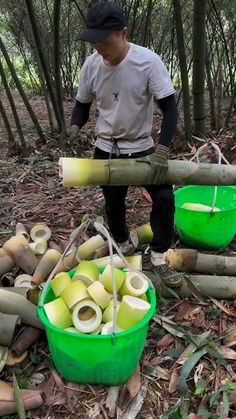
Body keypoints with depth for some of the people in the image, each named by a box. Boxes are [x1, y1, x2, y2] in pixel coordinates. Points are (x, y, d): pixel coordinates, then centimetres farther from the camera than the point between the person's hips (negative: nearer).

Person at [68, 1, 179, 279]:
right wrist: (74, 128, -16)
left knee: (164, 199, -12)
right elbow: (83, 104, 5)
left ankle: (159, 253, 11)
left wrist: (161, 151, -27)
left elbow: (169, 108, -17)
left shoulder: (148, 61, -18)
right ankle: (121, 244, 42)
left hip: (142, 147, -2)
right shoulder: (91, 64, -8)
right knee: (113, 203, 15)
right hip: (106, 149, 3)